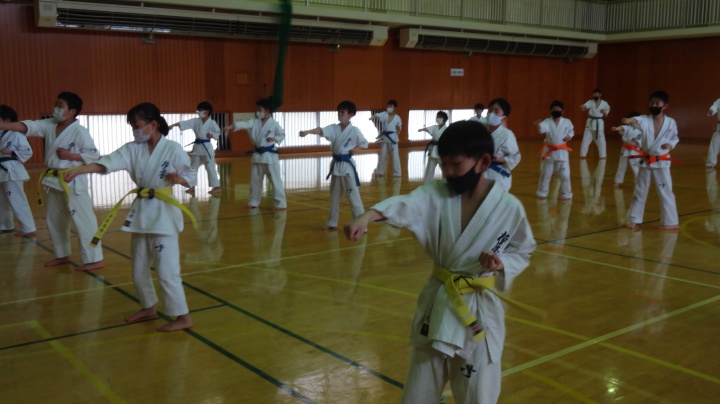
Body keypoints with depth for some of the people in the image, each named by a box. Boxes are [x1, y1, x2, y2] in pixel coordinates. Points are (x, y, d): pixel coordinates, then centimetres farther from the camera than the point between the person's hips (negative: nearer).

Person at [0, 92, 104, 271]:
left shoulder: (79, 131, -13)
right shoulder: (49, 125, 6)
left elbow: (94, 155, -13)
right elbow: (26, 126, -5)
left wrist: (70, 155, -20)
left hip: (73, 181, -8)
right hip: (54, 180, 8)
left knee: (83, 220, -9)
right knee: (54, 221, 18)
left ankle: (95, 259, -4)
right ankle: (62, 255, 33)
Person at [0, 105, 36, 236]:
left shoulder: (17, 134, -14)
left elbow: (28, 152, -18)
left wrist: (11, 153, -21)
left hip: (12, 171, -10)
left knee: (17, 201, -10)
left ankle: (29, 229, -5)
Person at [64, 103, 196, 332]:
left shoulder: (173, 149, -12)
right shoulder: (133, 149, 2)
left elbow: (192, 175, -6)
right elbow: (108, 163, -9)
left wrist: (179, 179, -28)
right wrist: (78, 170, -23)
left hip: (163, 212, -7)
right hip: (141, 210, 7)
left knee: (166, 268, -8)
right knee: (139, 268, 17)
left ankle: (182, 317, 3)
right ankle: (149, 307, 37)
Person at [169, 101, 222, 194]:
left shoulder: (212, 123, -7)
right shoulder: (195, 121, 4)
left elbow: (218, 132, -4)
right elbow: (184, 123, -5)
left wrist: (211, 135, -21)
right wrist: (173, 125, -15)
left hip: (207, 147, -6)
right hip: (197, 147, 6)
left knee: (210, 168, -6)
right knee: (193, 167, 12)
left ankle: (217, 187, 2)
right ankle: (192, 187, 23)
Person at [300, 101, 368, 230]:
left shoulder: (354, 130, -8)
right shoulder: (334, 128, 2)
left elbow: (364, 143, 2)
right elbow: (321, 131, -15)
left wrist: (355, 149, -16)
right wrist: (307, 132, -32)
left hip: (347, 166, -6)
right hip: (336, 165, 6)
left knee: (353, 196, -7)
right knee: (334, 196, 17)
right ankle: (332, 222, 31)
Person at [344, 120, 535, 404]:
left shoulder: (509, 207, -11)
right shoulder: (435, 195, -8)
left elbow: (522, 252, 3)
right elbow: (405, 206, -28)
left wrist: (502, 264, -20)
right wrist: (368, 216, -48)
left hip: (479, 309, -2)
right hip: (436, 305, 2)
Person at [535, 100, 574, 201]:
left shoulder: (567, 122, -3)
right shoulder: (548, 121, -7)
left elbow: (571, 131, 12)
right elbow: (542, 129, -27)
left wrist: (569, 136, -9)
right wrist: (539, 125, -49)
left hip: (561, 152, -1)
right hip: (549, 151, 1)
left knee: (564, 174, -1)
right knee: (545, 173, 12)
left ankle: (566, 194, 15)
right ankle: (542, 192, 28)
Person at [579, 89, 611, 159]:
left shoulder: (604, 103, 0)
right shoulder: (590, 102, -2)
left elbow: (605, 115, 9)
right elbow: (585, 106, -23)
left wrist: (604, 112, -14)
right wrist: (582, 107, -47)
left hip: (599, 124, 0)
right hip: (590, 123, 0)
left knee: (601, 141, 4)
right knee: (585, 140, 1)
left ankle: (603, 156, 20)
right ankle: (583, 155, 13)